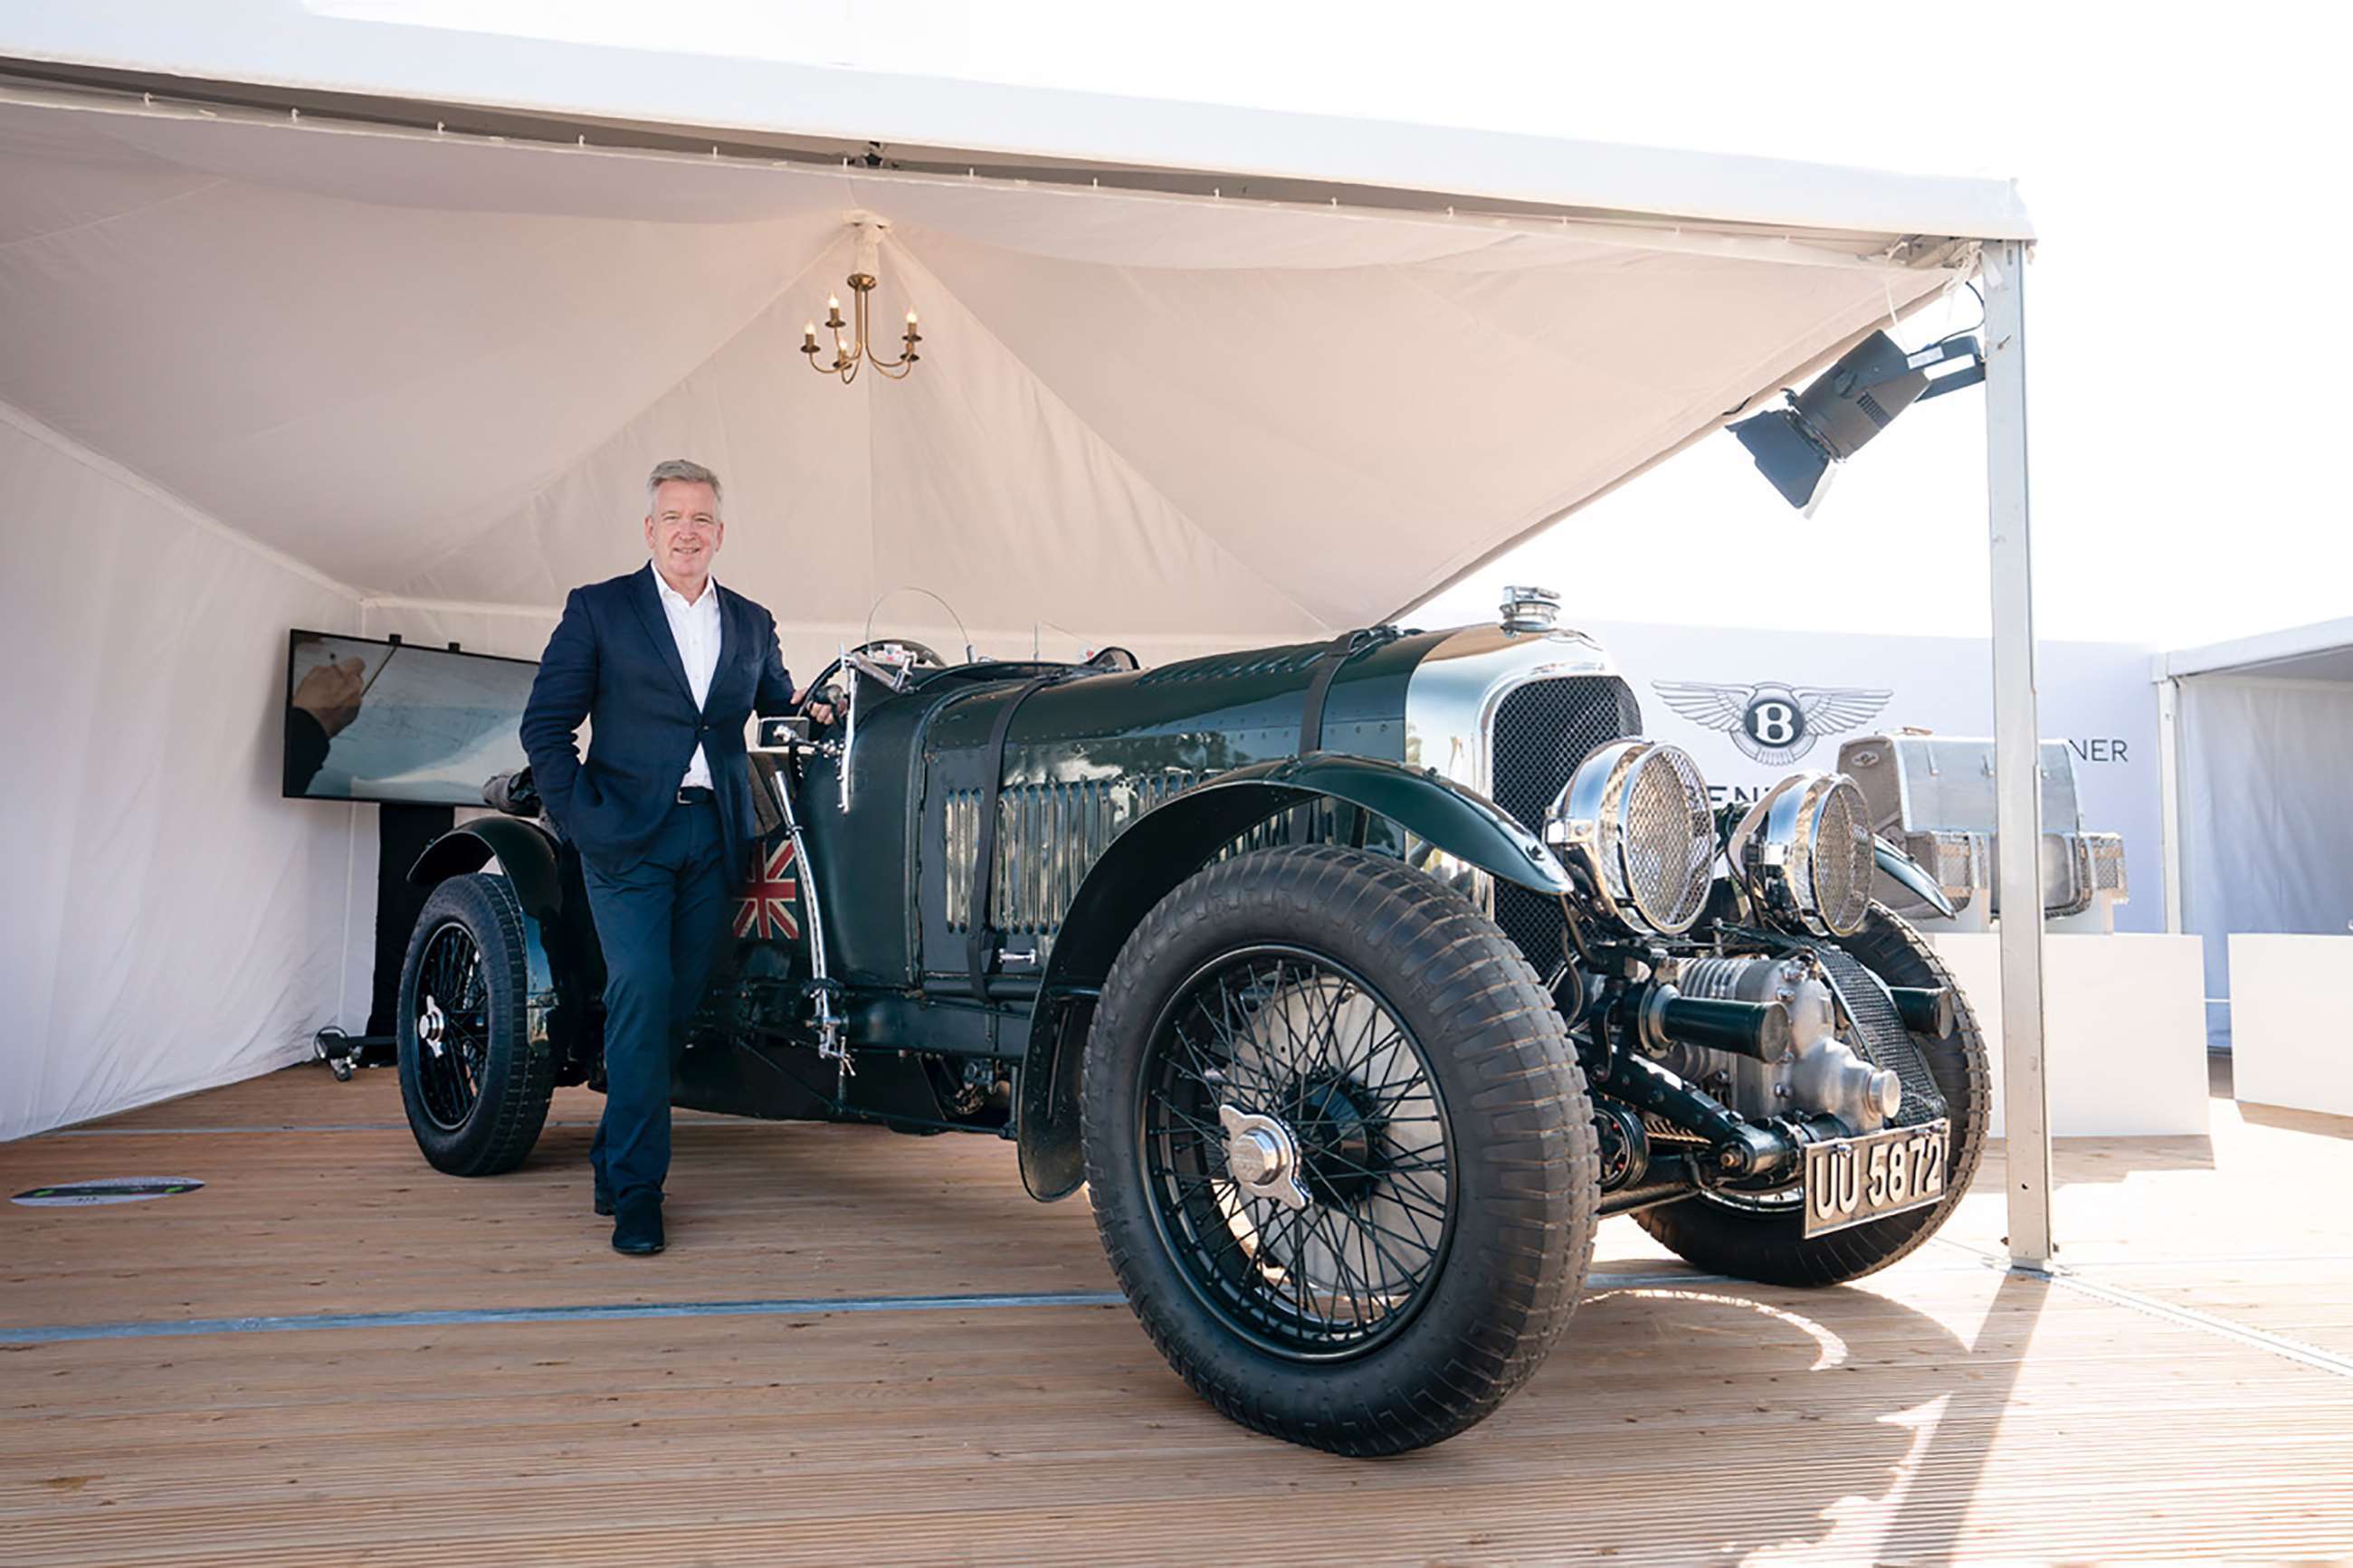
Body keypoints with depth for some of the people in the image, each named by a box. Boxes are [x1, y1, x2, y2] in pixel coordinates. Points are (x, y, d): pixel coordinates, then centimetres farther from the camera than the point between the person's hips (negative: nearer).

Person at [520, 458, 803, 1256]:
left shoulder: (751, 624, 15)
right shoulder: (598, 609, 4)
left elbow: (779, 707, 24)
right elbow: (545, 725, 1)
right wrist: (583, 821, -8)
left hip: (715, 837, 4)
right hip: (629, 834, -4)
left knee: (678, 1001, 6)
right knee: (641, 994, -13)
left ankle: (611, 1157, 26)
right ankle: (636, 1189, -4)